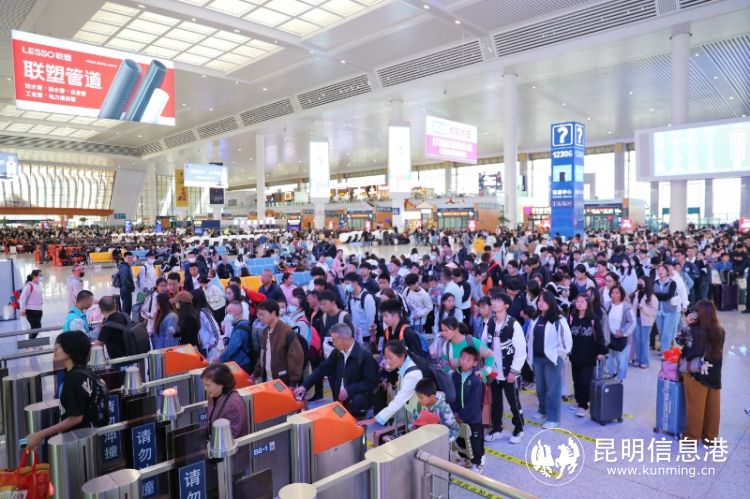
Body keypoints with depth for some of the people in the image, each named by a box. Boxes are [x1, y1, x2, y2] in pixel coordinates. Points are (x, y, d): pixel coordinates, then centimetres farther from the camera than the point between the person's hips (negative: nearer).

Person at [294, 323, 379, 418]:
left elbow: (371, 382, -18)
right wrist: (304, 386, -5)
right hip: (340, 397, 7)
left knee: (356, 401, -36)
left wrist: (349, 391, -24)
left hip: (358, 398, -7)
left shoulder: (365, 356, -18)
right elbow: (322, 369, 5)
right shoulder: (337, 352, 1)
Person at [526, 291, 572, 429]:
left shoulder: (558, 321, -12)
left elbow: (567, 340, -11)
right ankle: (543, 410, 35)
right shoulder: (535, 320, 7)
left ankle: (553, 418, 10)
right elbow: (530, 338, 15)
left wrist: (558, 353, -6)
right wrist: (530, 354, 11)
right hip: (537, 358, 6)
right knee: (540, 387, 17)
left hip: (552, 359, -6)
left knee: (553, 388, 1)